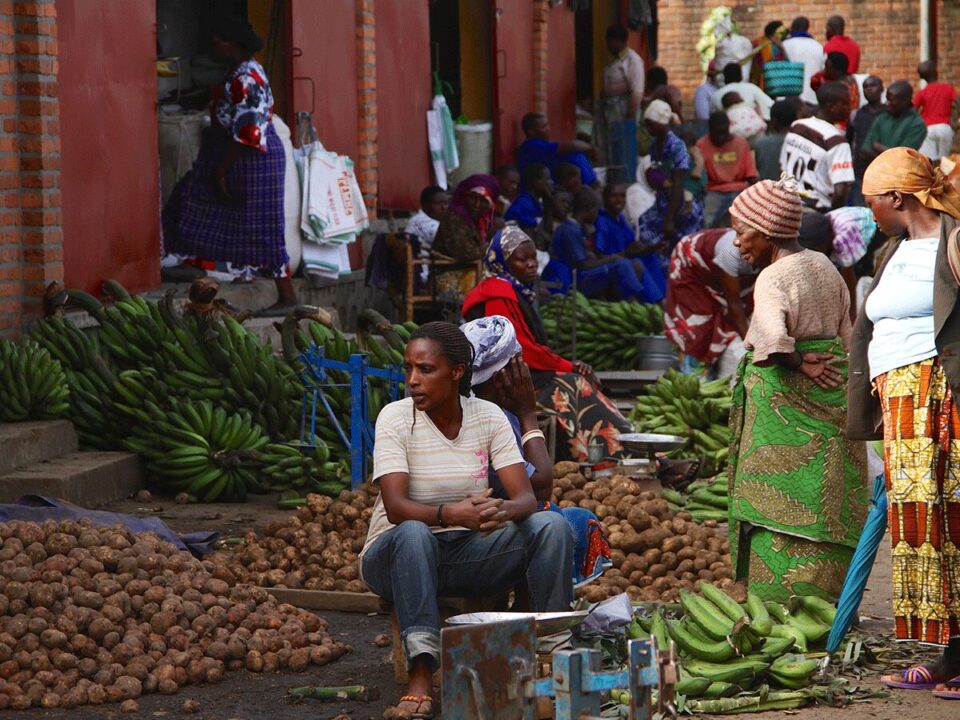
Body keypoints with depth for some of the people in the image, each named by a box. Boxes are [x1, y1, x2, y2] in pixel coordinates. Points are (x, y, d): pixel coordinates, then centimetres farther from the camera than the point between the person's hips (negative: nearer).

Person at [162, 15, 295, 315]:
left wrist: (221, 172, -20)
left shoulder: (244, 79, -20)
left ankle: (287, 296, -1)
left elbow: (245, 133, -24)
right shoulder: (247, 70, 12)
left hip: (251, 160, -11)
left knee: (261, 229, -6)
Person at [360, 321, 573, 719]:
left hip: (467, 554, 3)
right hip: (397, 553, -3)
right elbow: (396, 507, -24)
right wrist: (451, 514, -43)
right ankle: (421, 674, -42)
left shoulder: (489, 417, -4)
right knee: (413, 534, -39)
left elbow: (526, 497, -11)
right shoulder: (396, 418, -12)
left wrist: (502, 510, -36)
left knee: (551, 526, -20)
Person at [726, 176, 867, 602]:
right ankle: (829, 602, 15)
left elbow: (772, 338, -34)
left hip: (786, 406, -8)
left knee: (783, 516, -4)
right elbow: (846, 337, 17)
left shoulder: (773, 280, -16)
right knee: (827, 514, 11)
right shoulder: (825, 267, 10)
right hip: (832, 401, 8)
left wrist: (797, 362, -17)